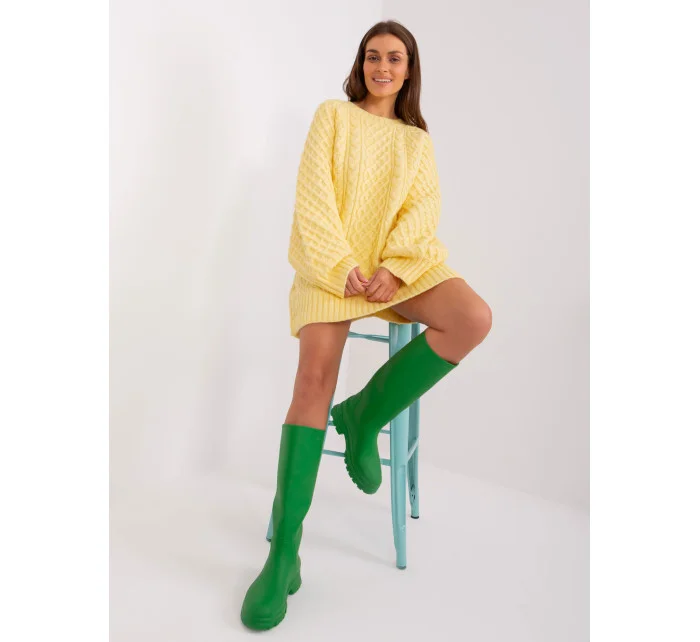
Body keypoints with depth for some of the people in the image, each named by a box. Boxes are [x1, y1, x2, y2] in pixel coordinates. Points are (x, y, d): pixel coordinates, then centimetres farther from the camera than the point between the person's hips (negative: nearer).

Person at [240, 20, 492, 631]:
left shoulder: (418, 140, 22)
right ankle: (284, 551, -19)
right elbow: (314, 193, 1)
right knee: (315, 375, -25)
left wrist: (394, 266, -14)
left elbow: (424, 208, 6)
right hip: (333, 260, -2)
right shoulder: (333, 115, 15)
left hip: (400, 262, 3)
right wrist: (341, 263, -13)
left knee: (474, 319, -28)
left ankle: (365, 414, -9)